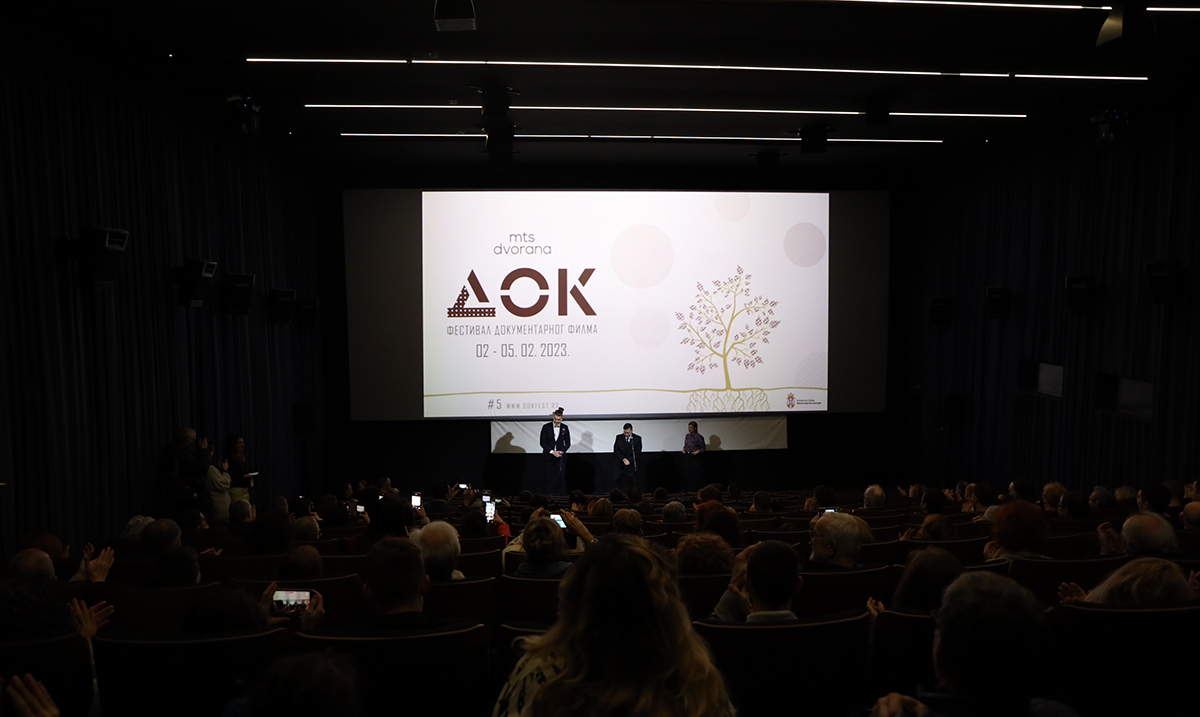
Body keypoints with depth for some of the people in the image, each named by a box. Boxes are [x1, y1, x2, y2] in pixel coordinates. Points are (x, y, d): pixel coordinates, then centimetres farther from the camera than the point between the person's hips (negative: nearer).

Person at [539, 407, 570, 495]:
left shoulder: (565, 428, 4)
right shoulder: (546, 427, -2)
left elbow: (568, 443, 8)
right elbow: (542, 443, -2)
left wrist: (562, 452, -9)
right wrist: (552, 452, -11)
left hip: (560, 457, 1)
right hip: (549, 457, -1)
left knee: (561, 477, -4)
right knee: (550, 477, -5)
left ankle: (561, 495, 2)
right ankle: (548, 496, 2)